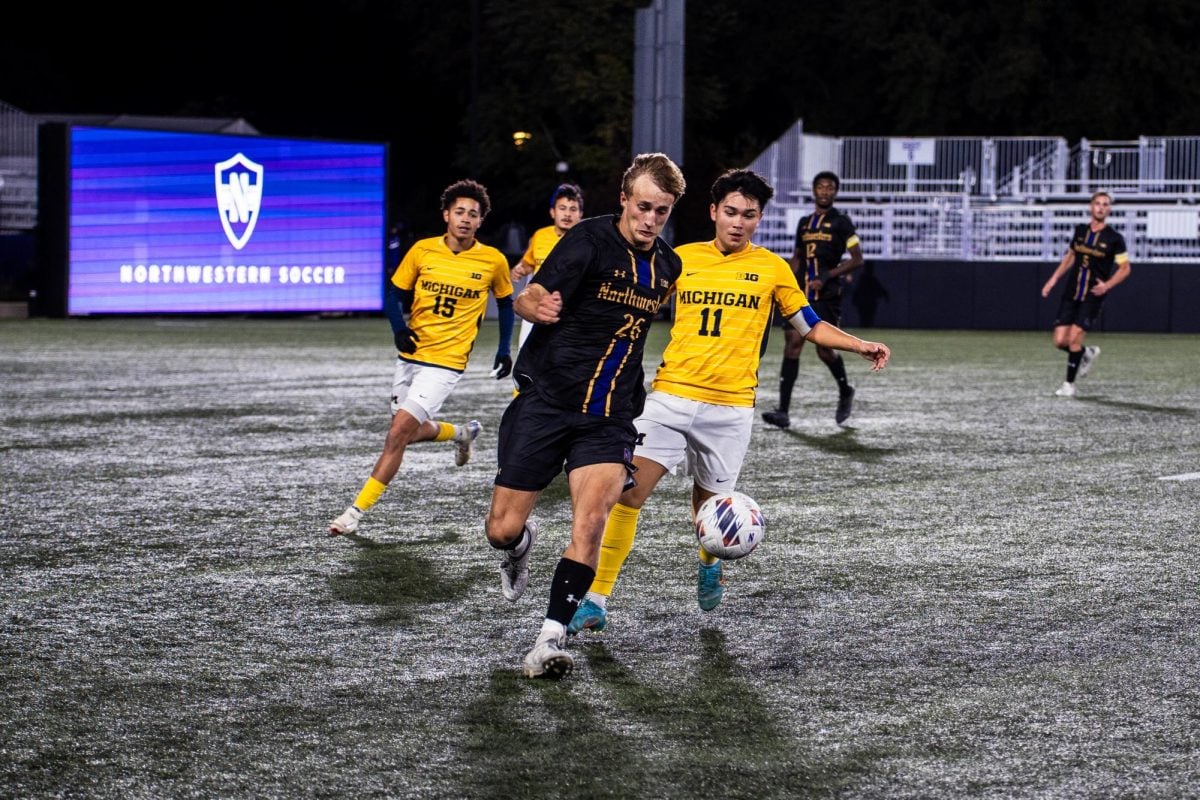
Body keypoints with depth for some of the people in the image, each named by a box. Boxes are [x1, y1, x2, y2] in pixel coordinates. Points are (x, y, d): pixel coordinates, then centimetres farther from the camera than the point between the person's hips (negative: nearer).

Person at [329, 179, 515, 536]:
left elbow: (505, 303, 12)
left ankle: (356, 511, -9)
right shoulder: (422, 250, -1)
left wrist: (504, 350, 8)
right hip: (410, 356, 4)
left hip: (446, 361, -4)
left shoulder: (493, 261, -5)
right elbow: (394, 294, 6)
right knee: (409, 432, 15)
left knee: (398, 433, -14)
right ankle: (462, 433, 45)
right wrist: (399, 328, -12)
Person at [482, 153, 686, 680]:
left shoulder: (669, 265, 7)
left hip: (608, 418, 3)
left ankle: (549, 641, -16)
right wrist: (537, 306, -42)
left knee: (591, 522, -20)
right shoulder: (589, 241, -11)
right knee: (502, 530, -1)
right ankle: (521, 545, 38)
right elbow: (527, 299, -20)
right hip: (544, 401, -3)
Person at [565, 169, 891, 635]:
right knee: (628, 493, -12)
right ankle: (596, 600, -7)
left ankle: (709, 566, 45)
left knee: (710, 501, 9)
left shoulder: (772, 268, 5)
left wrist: (861, 346, -1)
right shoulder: (681, 259, 7)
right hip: (670, 398, 0)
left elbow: (810, 326, 11)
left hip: (730, 408, 0)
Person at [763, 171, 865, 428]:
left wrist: (826, 276, -14)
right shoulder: (805, 223, 16)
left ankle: (845, 391, 30)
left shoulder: (841, 222, -1)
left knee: (825, 349, -2)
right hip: (802, 293, 5)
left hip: (827, 294, -5)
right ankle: (783, 411, -11)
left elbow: (857, 259, -5)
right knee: (792, 343, -7)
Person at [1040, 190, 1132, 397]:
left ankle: (1069, 384, 3)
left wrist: (1107, 285, -18)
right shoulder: (1080, 230, 6)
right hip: (1071, 293, 4)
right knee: (1060, 341, -2)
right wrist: (1054, 279, 14)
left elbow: (1125, 268, -2)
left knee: (1073, 339, -13)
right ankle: (1087, 354, 29)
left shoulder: (1114, 239, -7)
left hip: (1093, 296, -4)